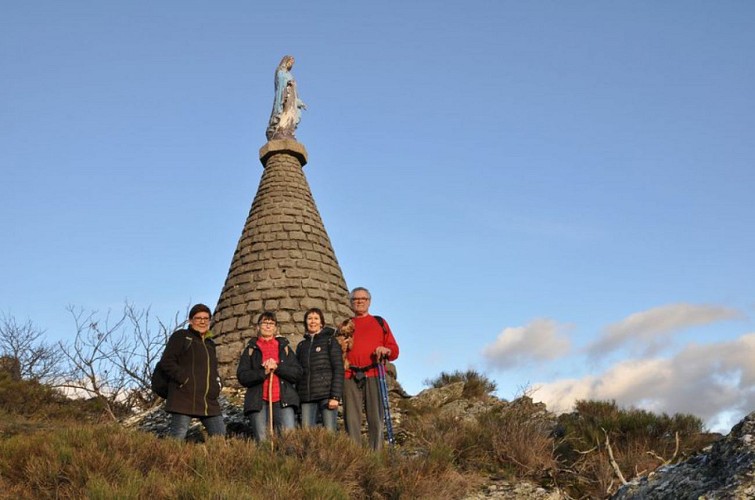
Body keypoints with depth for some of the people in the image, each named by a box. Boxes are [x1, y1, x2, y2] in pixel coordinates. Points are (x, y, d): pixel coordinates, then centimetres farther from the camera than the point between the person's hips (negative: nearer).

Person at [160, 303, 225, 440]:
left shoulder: (210, 343, 24)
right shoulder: (180, 336, 4)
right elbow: (166, 361, -5)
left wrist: (217, 385, 11)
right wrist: (184, 379, -15)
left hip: (209, 402, 7)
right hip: (184, 399, -7)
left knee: (220, 436, 4)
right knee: (177, 437, -8)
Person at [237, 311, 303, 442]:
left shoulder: (284, 347, 17)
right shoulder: (251, 349, 14)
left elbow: (298, 373, 6)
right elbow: (242, 376, 2)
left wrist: (277, 367, -9)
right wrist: (263, 372, -13)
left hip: (284, 401, 0)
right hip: (259, 403, 0)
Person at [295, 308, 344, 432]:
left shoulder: (330, 341, 5)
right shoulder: (301, 345, 19)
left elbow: (338, 369, -3)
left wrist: (335, 396, -13)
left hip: (326, 394, -4)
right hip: (306, 397, 4)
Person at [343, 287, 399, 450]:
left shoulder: (379, 323, 20)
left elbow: (394, 350, 15)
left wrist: (386, 350, -7)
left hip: (374, 376, -1)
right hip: (350, 377, 1)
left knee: (375, 418, -7)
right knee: (352, 419, -5)